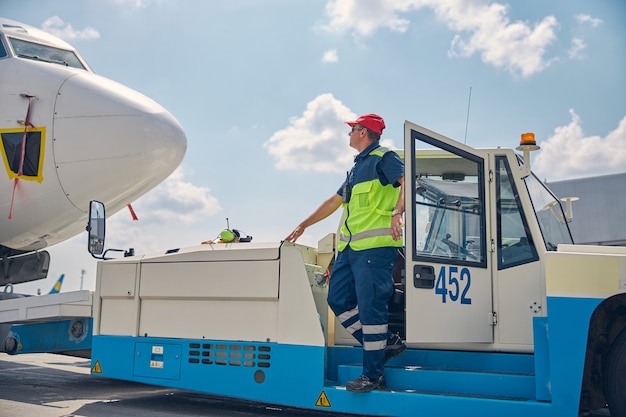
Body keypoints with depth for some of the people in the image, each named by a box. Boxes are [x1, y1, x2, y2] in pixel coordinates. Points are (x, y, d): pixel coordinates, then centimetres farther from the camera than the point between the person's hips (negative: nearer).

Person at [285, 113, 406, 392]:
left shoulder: (383, 158, 0)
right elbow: (335, 201, 33)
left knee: (370, 306, -9)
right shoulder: (358, 166, 27)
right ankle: (387, 343, 13)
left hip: (375, 245, -9)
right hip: (350, 246, 10)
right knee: (338, 299, 6)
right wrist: (303, 225, 36)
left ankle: (373, 374, -2)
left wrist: (397, 212, -35)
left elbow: (407, 182, -18)